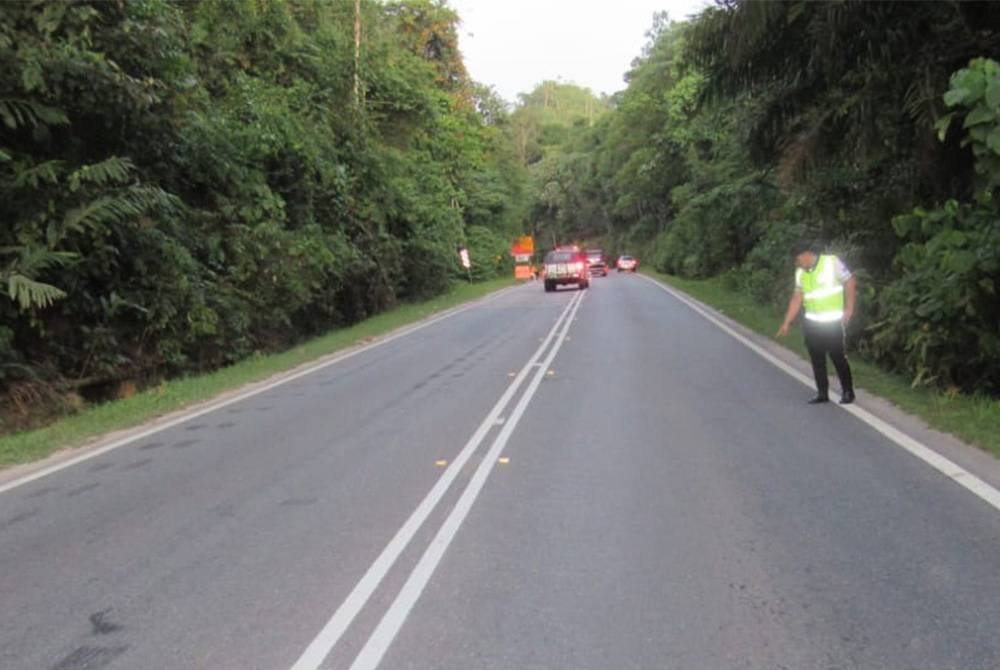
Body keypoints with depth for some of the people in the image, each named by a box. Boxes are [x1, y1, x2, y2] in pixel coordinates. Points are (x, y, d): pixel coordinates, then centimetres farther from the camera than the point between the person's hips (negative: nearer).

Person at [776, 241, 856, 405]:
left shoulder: (832, 262, -8)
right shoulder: (800, 272, 8)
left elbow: (850, 282, -7)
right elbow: (797, 298, 11)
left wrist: (849, 309, -13)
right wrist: (787, 323, 7)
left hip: (833, 323, -5)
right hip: (812, 323, 6)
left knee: (838, 356, -2)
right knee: (817, 359, 7)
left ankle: (847, 391, 13)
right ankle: (822, 393, 16)